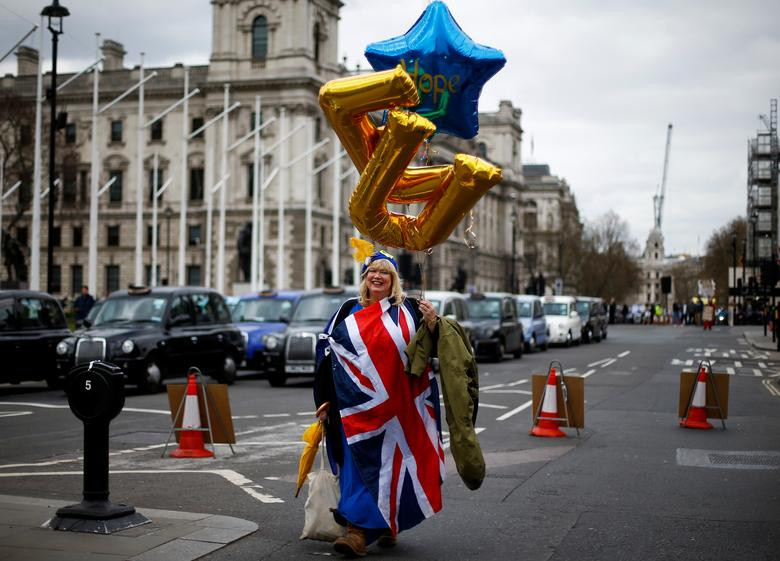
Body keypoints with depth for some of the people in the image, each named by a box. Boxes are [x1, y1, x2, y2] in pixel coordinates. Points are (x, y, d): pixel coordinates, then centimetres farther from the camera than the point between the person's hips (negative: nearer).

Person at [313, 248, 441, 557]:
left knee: (391, 462, 3)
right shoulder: (349, 311, 10)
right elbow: (327, 353, 11)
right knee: (360, 464, -3)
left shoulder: (408, 309, 5)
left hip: (397, 407, -1)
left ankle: (388, 523, 17)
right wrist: (325, 398, 7)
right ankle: (359, 530, 2)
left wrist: (431, 324, -15)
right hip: (357, 407, 1)